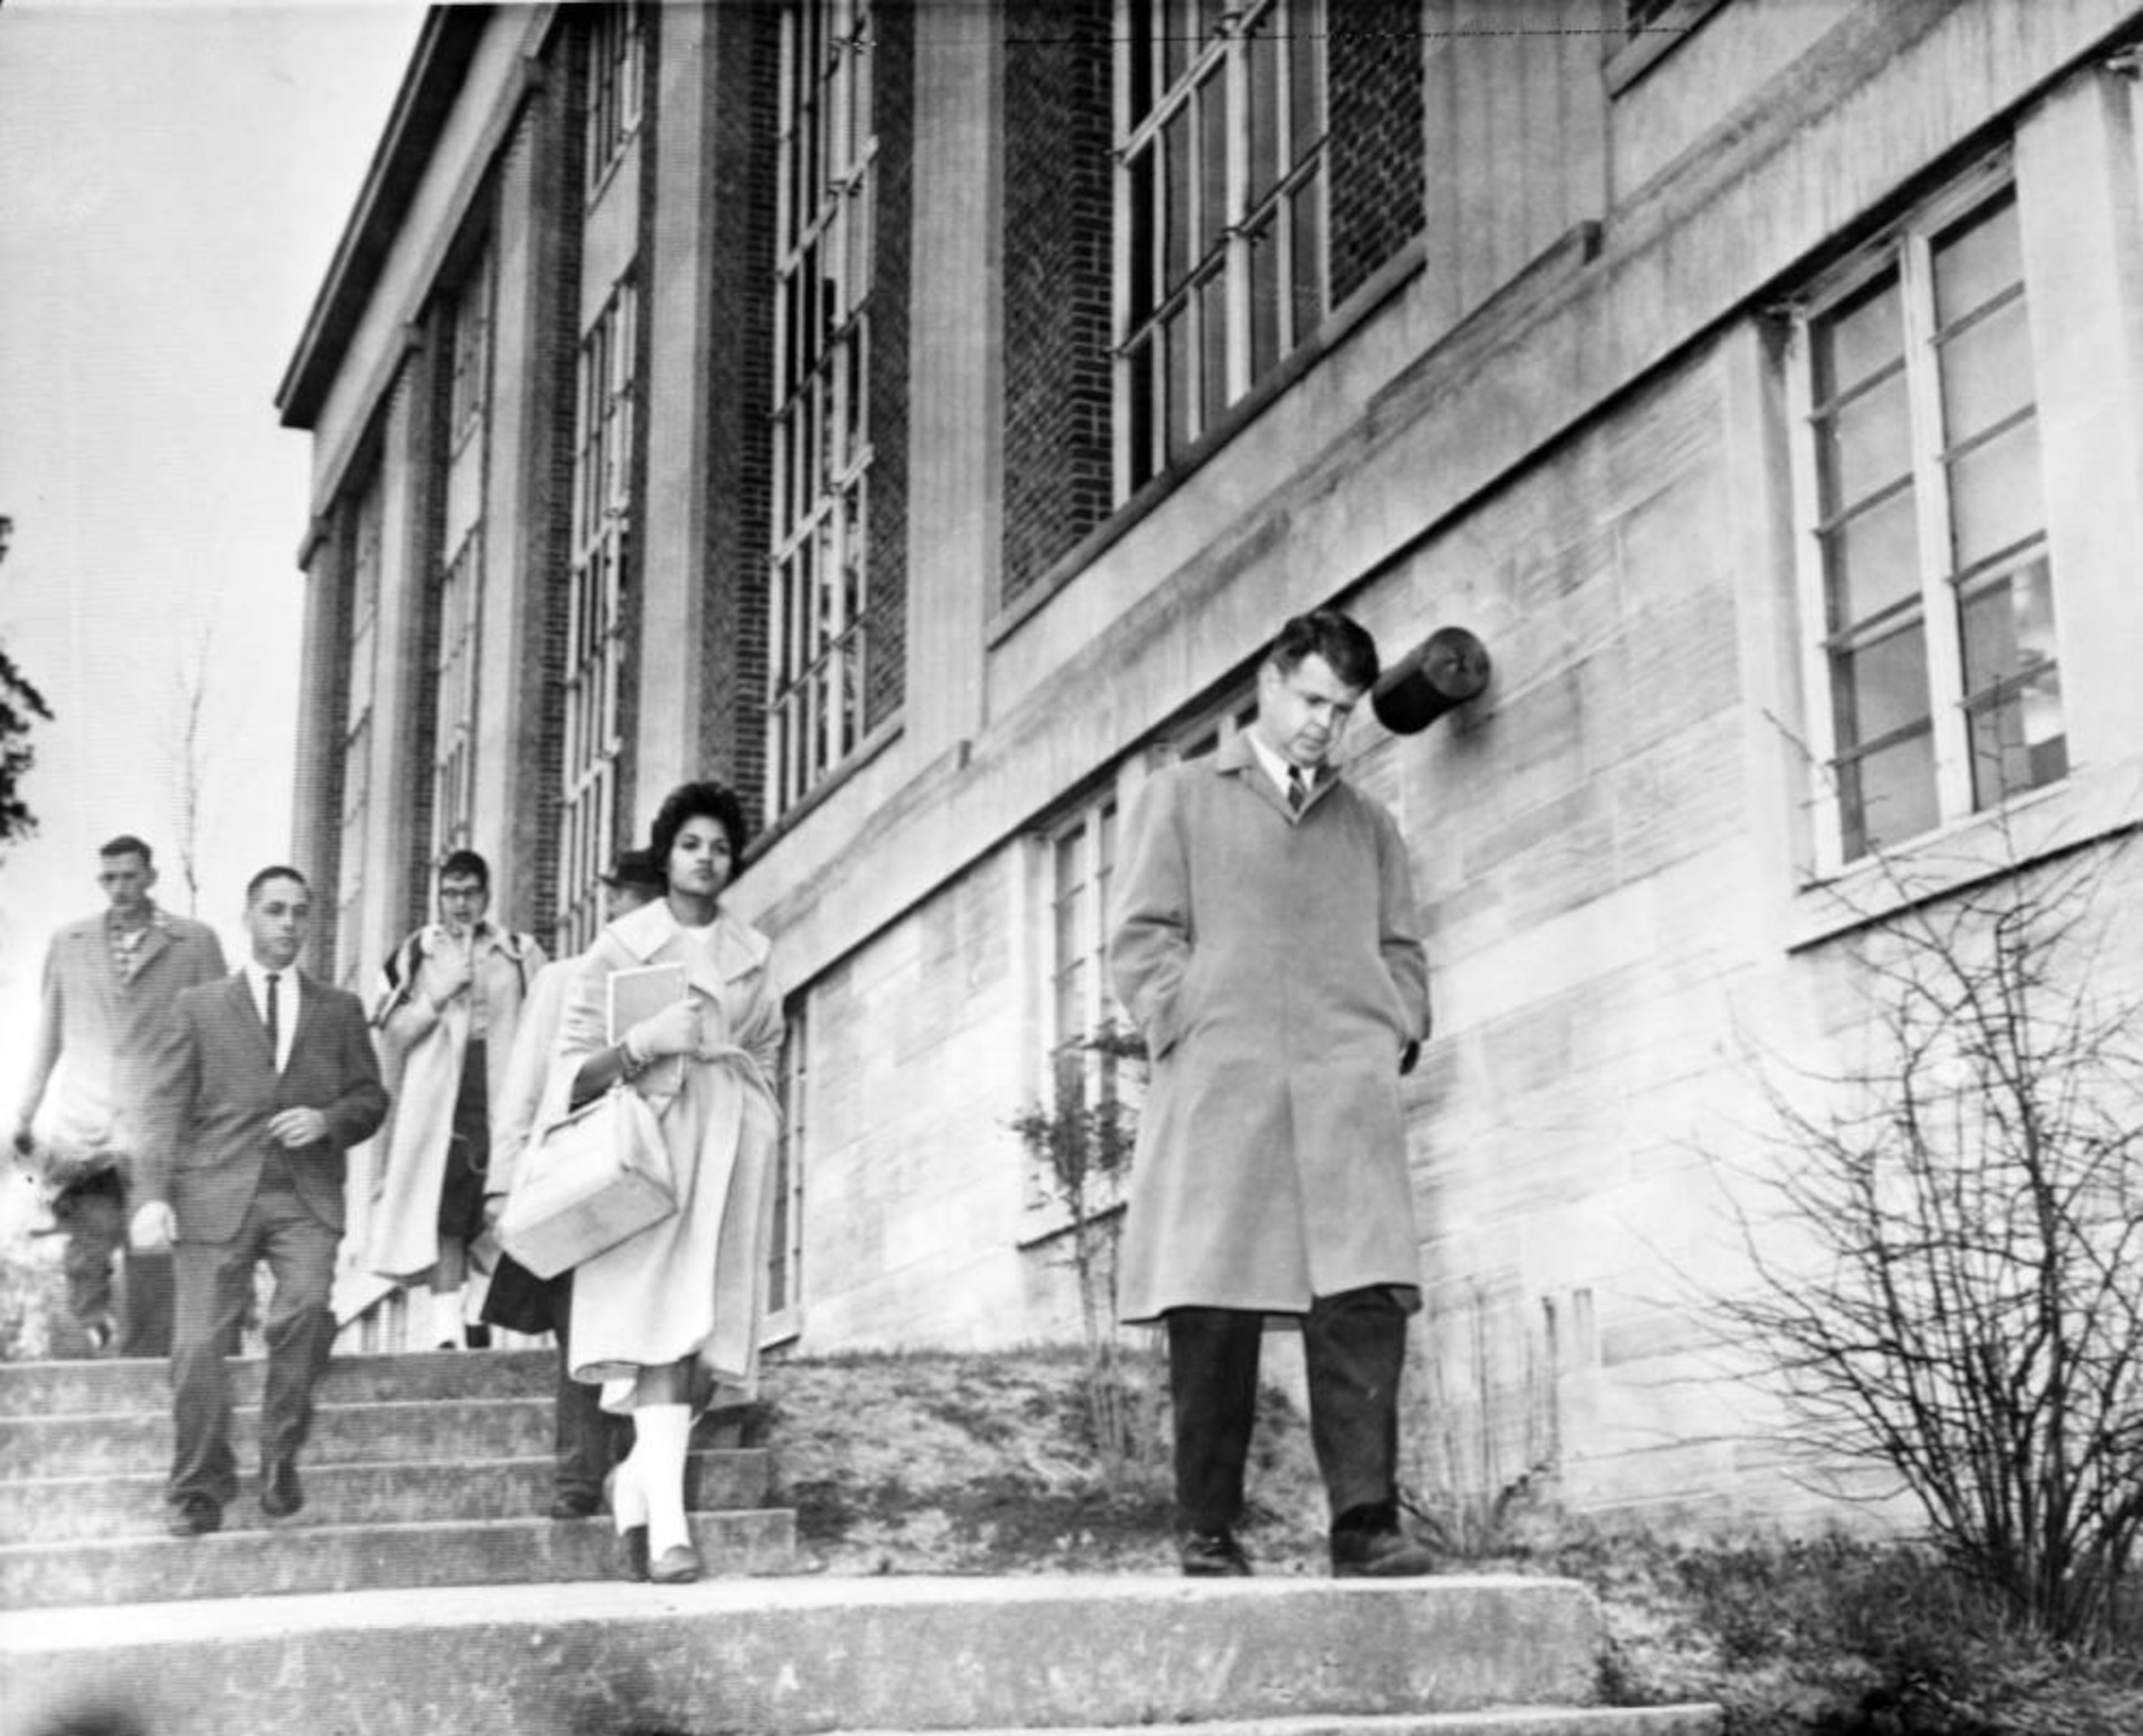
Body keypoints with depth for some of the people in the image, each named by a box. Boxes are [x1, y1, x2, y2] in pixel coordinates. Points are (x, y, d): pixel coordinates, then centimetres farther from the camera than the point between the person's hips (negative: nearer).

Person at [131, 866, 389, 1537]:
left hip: (306, 1197, 0)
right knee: (199, 1345, -5)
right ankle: (200, 1490, 12)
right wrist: (155, 1194, -7)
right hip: (217, 1194, 0)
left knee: (306, 1306, -26)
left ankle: (281, 1453, -7)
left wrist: (327, 1119, -6)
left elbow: (371, 1097, 16)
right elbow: (167, 1109, 5)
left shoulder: (339, 1010, 18)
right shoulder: (200, 1007, 13)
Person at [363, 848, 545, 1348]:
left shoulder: (520, 954, 12)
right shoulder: (414, 955, 10)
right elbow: (392, 1035, 6)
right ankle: (447, 1323, -9)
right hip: (437, 1106, -1)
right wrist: (438, 995, -8)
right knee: (443, 1219, -9)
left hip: (503, 1101, 1)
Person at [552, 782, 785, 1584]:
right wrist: (644, 1042, -16)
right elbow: (574, 1070, 1)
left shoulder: (755, 954, 14)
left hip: (730, 1143, 4)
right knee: (660, 1316, -16)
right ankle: (667, 1518, -23)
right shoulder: (621, 944, 4)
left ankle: (638, 1480, 19)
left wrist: (754, 1143, 12)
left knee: (706, 1330, -1)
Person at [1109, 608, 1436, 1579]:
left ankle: (1367, 1525, -16)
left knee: (1365, 1305, -12)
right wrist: (1194, 1032, -5)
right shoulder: (1181, 800, 18)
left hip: (1349, 1094, 2)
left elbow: (1401, 948, 23)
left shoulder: (1370, 828, 27)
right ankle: (1207, 1535, 0)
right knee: (1213, 1317, -6)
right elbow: (1142, 939, 8)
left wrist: (1396, 1034, 4)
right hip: (1219, 1090, -2)